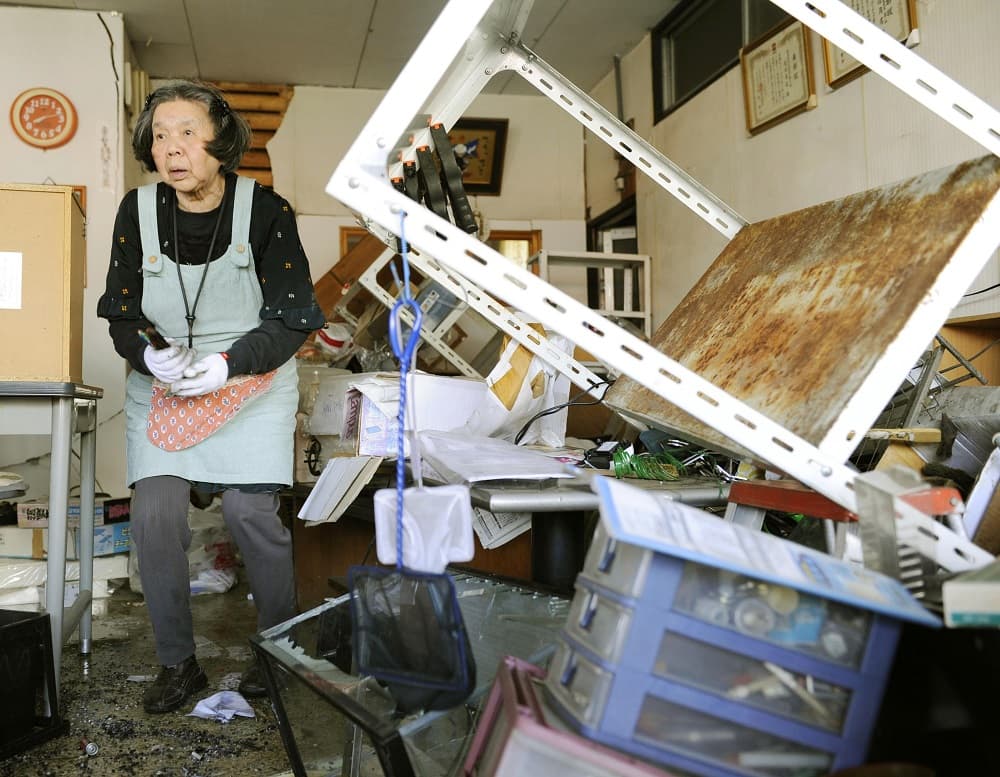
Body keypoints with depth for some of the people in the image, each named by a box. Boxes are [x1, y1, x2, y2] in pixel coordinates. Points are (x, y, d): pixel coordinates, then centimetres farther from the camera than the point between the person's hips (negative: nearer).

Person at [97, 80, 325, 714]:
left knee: (250, 511, -12)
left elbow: (293, 317, -9)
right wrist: (149, 354, -18)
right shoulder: (137, 211, 0)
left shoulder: (266, 210, -9)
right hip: (161, 387, 3)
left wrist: (227, 365, -22)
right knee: (154, 516, -9)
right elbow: (120, 312, 4)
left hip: (252, 382, -3)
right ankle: (178, 663, 10)